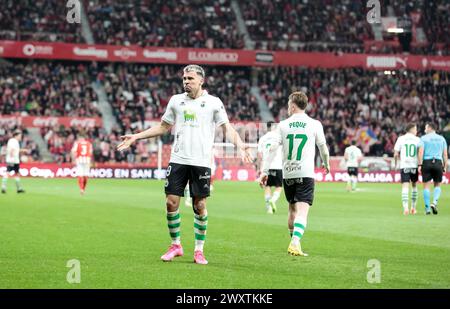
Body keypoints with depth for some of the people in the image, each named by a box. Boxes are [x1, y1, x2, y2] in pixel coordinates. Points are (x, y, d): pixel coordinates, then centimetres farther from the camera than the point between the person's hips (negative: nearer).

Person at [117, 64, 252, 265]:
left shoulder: (213, 102, 2)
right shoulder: (176, 100, 11)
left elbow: (227, 128, 1)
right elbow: (163, 127, 20)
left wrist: (240, 145, -17)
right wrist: (135, 137, 15)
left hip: (201, 162, -3)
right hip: (178, 160, 3)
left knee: (200, 205, 0)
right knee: (171, 202, -2)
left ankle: (199, 250, 10)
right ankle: (175, 245, 14)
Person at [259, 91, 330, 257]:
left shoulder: (283, 125, 3)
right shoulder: (314, 124, 0)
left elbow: (272, 149, -3)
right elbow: (323, 148, 10)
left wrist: (264, 171, -1)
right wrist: (326, 164, 29)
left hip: (287, 174, 3)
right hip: (306, 174, -3)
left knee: (292, 209, 19)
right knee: (302, 211, -9)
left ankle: (293, 242, 28)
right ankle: (295, 242, -28)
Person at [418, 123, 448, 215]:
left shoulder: (423, 138, 3)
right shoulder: (441, 139, 11)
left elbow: (421, 152, -8)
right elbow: (445, 154, 8)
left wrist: (420, 165, -9)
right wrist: (445, 167, 11)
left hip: (426, 162, -2)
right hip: (438, 163, 2)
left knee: (426, 186, 3)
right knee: (437, 185, 14)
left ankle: (427, 208, 1)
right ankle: (434, 202, -8)